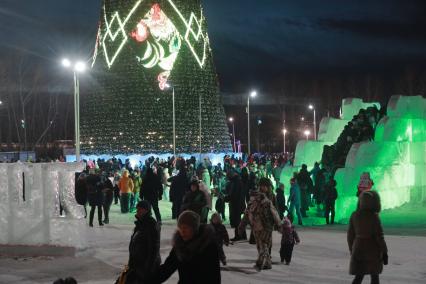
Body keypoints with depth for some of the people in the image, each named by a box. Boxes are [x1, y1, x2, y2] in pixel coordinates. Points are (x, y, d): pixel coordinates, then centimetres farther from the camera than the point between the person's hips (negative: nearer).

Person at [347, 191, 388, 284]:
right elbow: (379, 236, -15)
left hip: (358, 250, 4)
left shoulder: (354, 215, -2)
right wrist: (384, 252, -5)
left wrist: (352, 251, 14)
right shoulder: (374, 217, -16)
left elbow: (350, 235, 3)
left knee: (359, 276, 12)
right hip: (373, 251, -4)